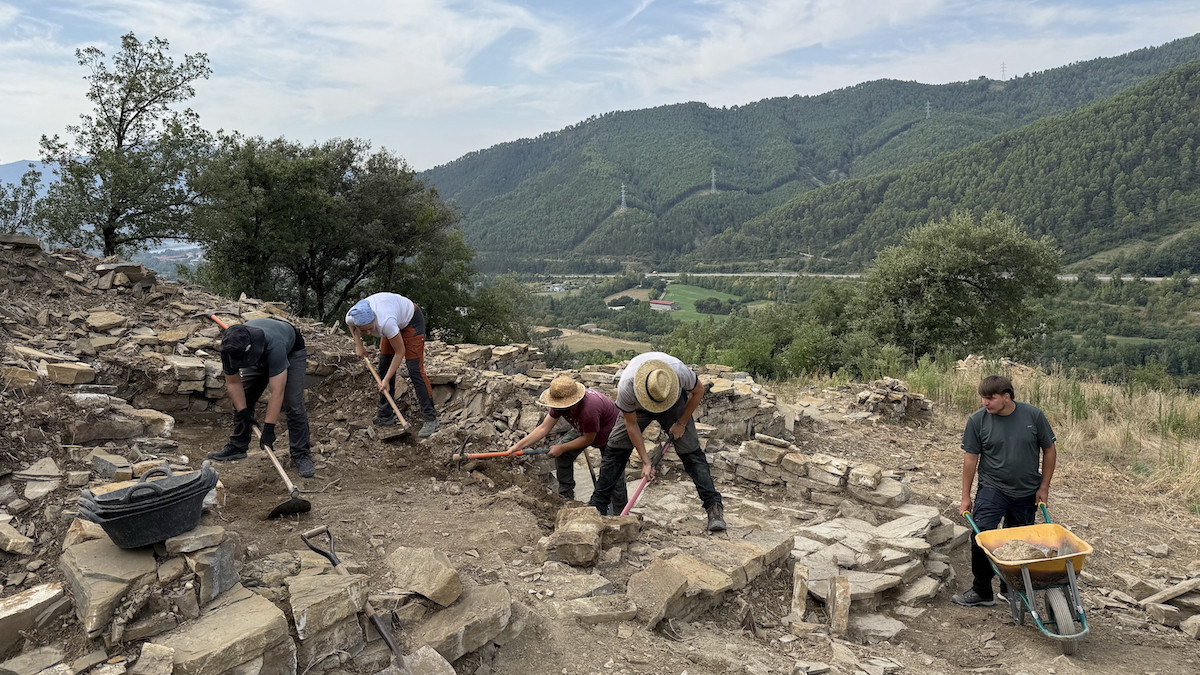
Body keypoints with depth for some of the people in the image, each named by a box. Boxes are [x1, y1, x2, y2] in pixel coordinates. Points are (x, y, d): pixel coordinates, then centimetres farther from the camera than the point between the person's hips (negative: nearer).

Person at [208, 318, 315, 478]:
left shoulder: (274, 345, -46)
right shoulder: (229, 349, -30)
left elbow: (277, 392, -42)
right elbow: (233, 382, -14)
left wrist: (269, 428, -39)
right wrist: (243, 413, -18)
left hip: (292, 352, -5)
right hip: (261, 357, 5)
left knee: (294, 405, -18)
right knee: (241, 399, 1)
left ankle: (300, 455, -12)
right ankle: (237, 446, 18)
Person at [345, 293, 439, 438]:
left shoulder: (385, 322, -43)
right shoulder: (351, 317, -26)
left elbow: (400, 351, -29)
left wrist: (387, 379, -24)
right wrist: (359, 345, -2)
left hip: (411, 320, -7)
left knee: (415, 369, -14)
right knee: (384, 366, 6)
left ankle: (431, 418, -11)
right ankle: (385, 416, 16)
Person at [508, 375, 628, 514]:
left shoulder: (589, 409, -43)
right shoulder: (560, 403, -21)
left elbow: (588, 439, -26)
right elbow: (544, 428, -14)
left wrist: (562, 448, -17)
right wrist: (518, 446, -20)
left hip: (611, 433, -7)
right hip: (584, 430, 7)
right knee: (562, 455, -4)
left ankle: (620, 514, 3)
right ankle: (566, 495, 11)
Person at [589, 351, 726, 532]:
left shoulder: (680, 371, -40)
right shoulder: (626, 387, -38)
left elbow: (698, 390, -15)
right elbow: (631, 425, -22)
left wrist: (681, 423, -12)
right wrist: (646, 462, -20)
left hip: (674, 403, 0)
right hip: (637, 408, 0)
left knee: (691, 452, -10)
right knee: (615, 450, -9)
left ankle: (714, 506, -6)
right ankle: (596, 506, 1)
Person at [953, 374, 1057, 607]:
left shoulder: (1033, 416, -7)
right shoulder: (977, 420, -9)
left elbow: (1049, 451, 3)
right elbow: (970, 459, -3)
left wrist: (1043, 487, 2)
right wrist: (966, 497, -1)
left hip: (1026, 493, 1)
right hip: (992, 489, -1)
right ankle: (981, 591, -1)